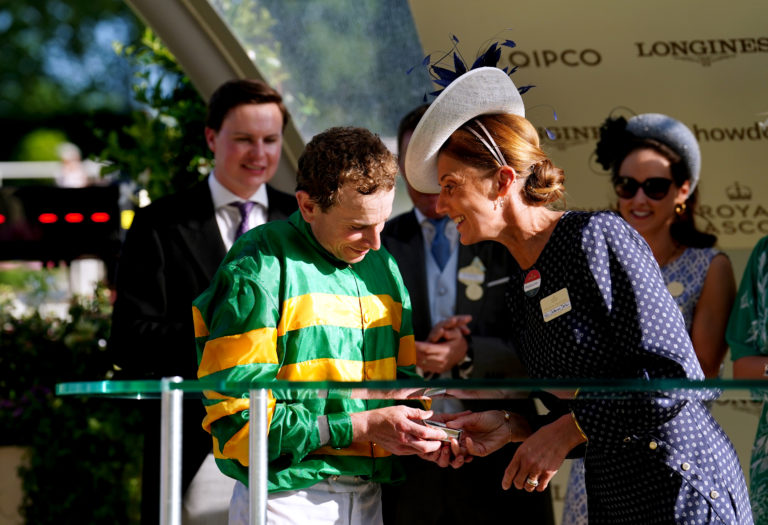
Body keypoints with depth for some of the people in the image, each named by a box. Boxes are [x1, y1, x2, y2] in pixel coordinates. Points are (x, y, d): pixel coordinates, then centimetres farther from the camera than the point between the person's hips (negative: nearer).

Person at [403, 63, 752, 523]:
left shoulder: (597, 236, -12)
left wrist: (565, 432, -14)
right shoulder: (519, 289, 13)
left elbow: (675, 376, -17)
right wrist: (512, 428, -1)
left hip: (683, 486, -8)